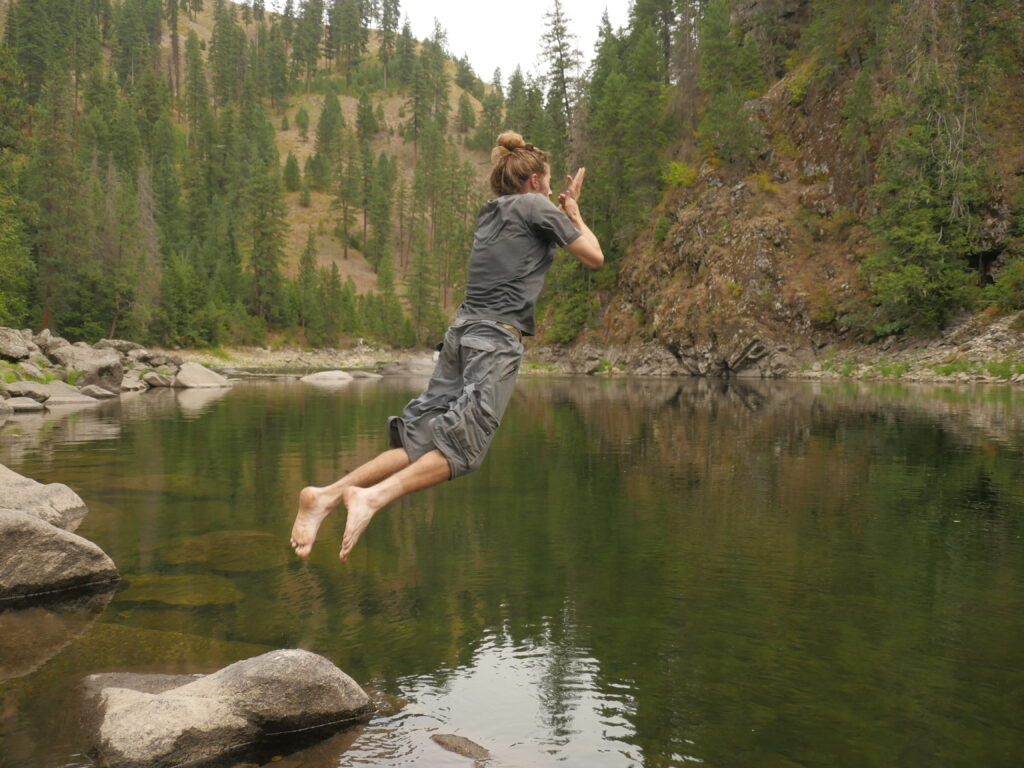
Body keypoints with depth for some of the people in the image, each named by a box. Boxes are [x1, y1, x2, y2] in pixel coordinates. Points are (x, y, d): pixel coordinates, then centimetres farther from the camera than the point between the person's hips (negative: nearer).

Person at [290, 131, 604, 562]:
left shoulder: (490, 213, 24)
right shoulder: (537, 207, 2)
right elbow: (594, 258, 6)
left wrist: (566, 210, 38)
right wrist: (574, 215, 22)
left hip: (463, 332, 8)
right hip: (497, 339, -8)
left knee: (421, 439, 2)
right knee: (462, 445, -14)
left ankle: (328, 495, -11)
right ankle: (374, 496, -33)